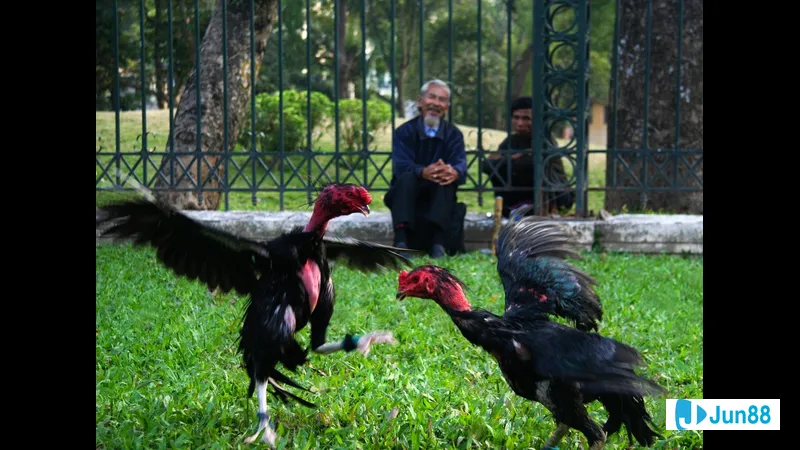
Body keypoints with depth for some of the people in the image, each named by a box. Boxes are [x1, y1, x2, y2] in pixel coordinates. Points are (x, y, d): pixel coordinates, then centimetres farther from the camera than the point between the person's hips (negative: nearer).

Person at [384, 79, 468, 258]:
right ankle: (401, 241, -46)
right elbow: (401, 166, -20)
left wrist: (454, 172, -42)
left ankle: (438, 243, -42)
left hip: (438, 196, 1)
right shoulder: (405, 132, -4)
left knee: (447, 176, -29)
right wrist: (423, 172, -43)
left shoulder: (453, 134, 3)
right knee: (406, 177, -32)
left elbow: (460, 165, -14)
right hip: (406, 195, -1)